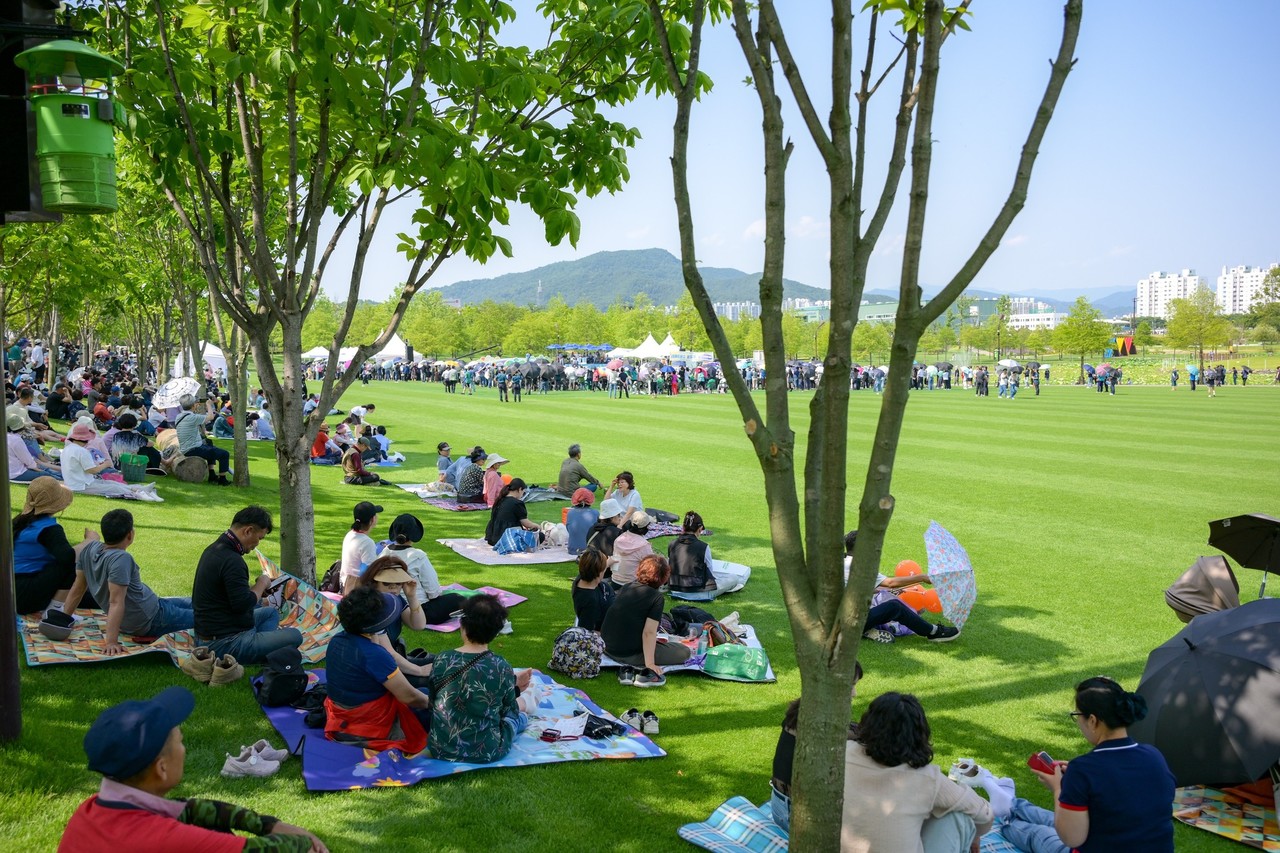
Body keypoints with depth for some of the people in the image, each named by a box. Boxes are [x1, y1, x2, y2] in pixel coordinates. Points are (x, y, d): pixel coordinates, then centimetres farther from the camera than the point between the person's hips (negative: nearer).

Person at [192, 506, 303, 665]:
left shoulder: (214, 549, 10)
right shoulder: (232, 561, -24)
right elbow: (244, 604, -26)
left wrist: (257, 586, 12)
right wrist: (261, 584, -9)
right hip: (225, 644, -11)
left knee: (271, 612, 27)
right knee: (294, 635, -10)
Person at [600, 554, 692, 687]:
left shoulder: (627, 587, 10)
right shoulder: (656, 597, -10)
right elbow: (649, 632, -18)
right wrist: (650, 665, -15)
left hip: (608, 649, 7)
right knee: (684, 652, 2)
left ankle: (628, 669, 5)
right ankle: (645, 673, -15)